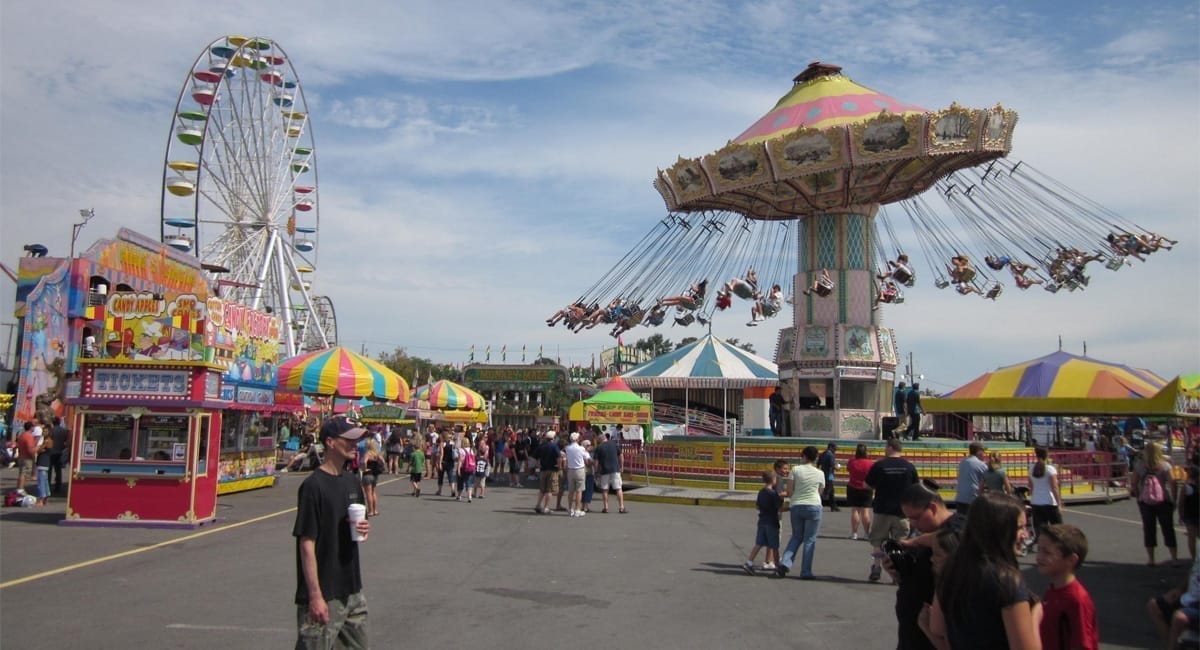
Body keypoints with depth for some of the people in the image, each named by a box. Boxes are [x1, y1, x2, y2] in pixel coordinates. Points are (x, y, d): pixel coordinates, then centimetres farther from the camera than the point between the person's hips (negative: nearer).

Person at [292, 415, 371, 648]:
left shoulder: (352, 481, 6)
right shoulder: (313, 486, -16)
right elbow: (307, 543, -18)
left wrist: (364, 528, -4)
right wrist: (315, 595, -20)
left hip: (352, 590, 8)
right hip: (324, 594, -8)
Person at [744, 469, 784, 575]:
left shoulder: (761, 492, 7)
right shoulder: (774, 494, -14)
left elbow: (757, 505, 16)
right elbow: (780, 509, -15)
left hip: (762, 522, 6)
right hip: (772, 522, -6)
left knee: (758, 544, 5)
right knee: (774, 547, 4)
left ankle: (749, 563, -6)